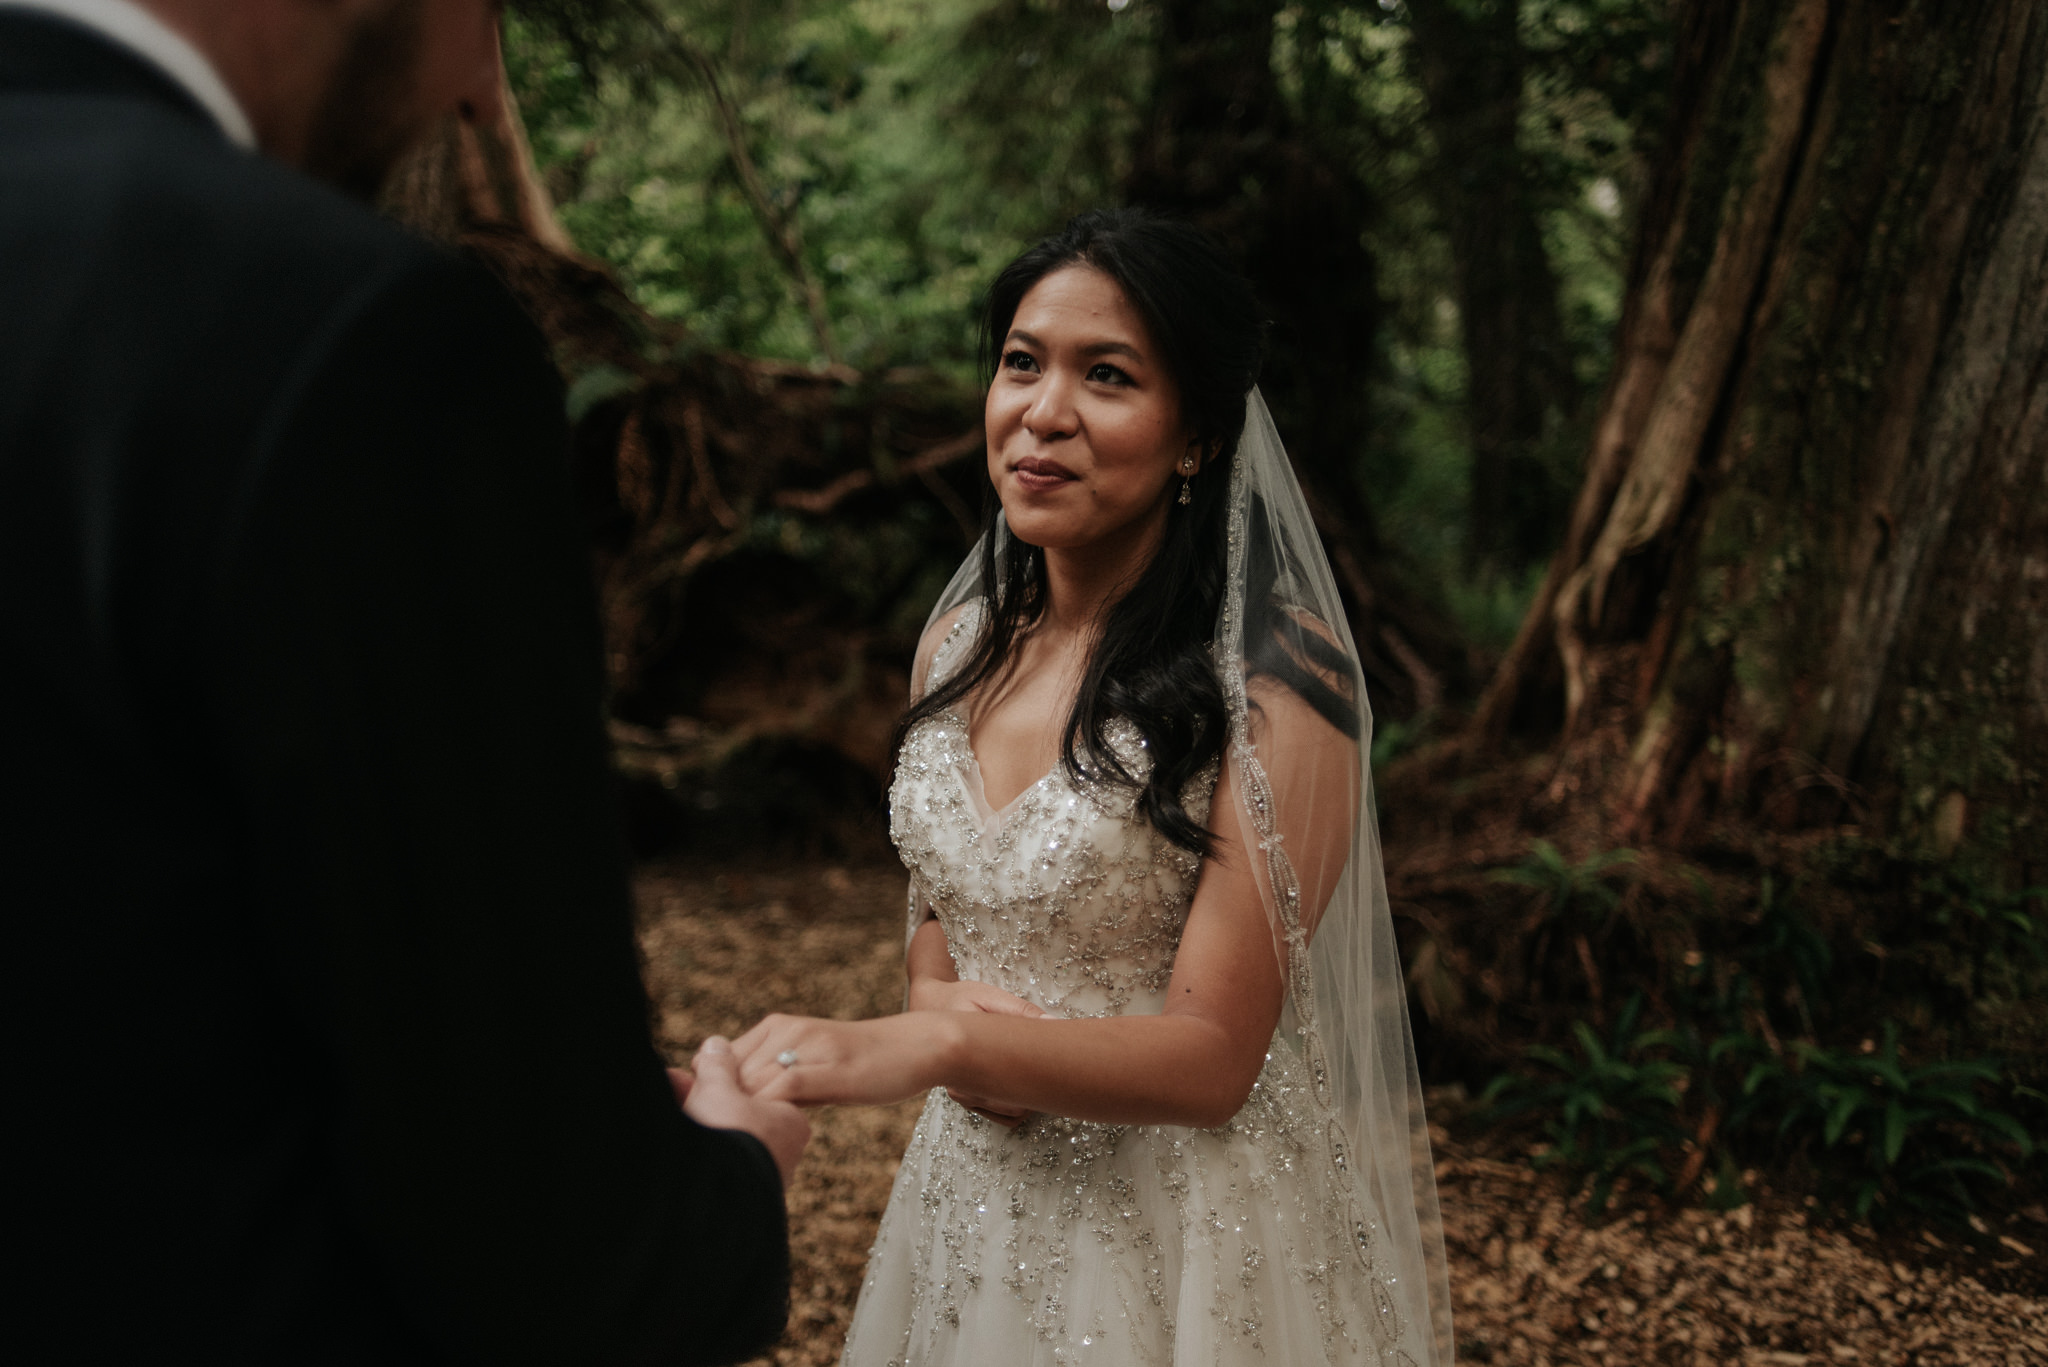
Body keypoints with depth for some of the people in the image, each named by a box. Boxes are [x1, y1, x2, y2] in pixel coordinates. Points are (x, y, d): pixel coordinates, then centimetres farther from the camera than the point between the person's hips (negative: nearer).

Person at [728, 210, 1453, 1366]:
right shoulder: (961, 644, 0)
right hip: (977, 1204, 6)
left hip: (1190, 1223, -5)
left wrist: (935, 1046, -33)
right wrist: (951, 1015, -11)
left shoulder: (1277, 674, -19)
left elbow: (1213, 1056, -20)